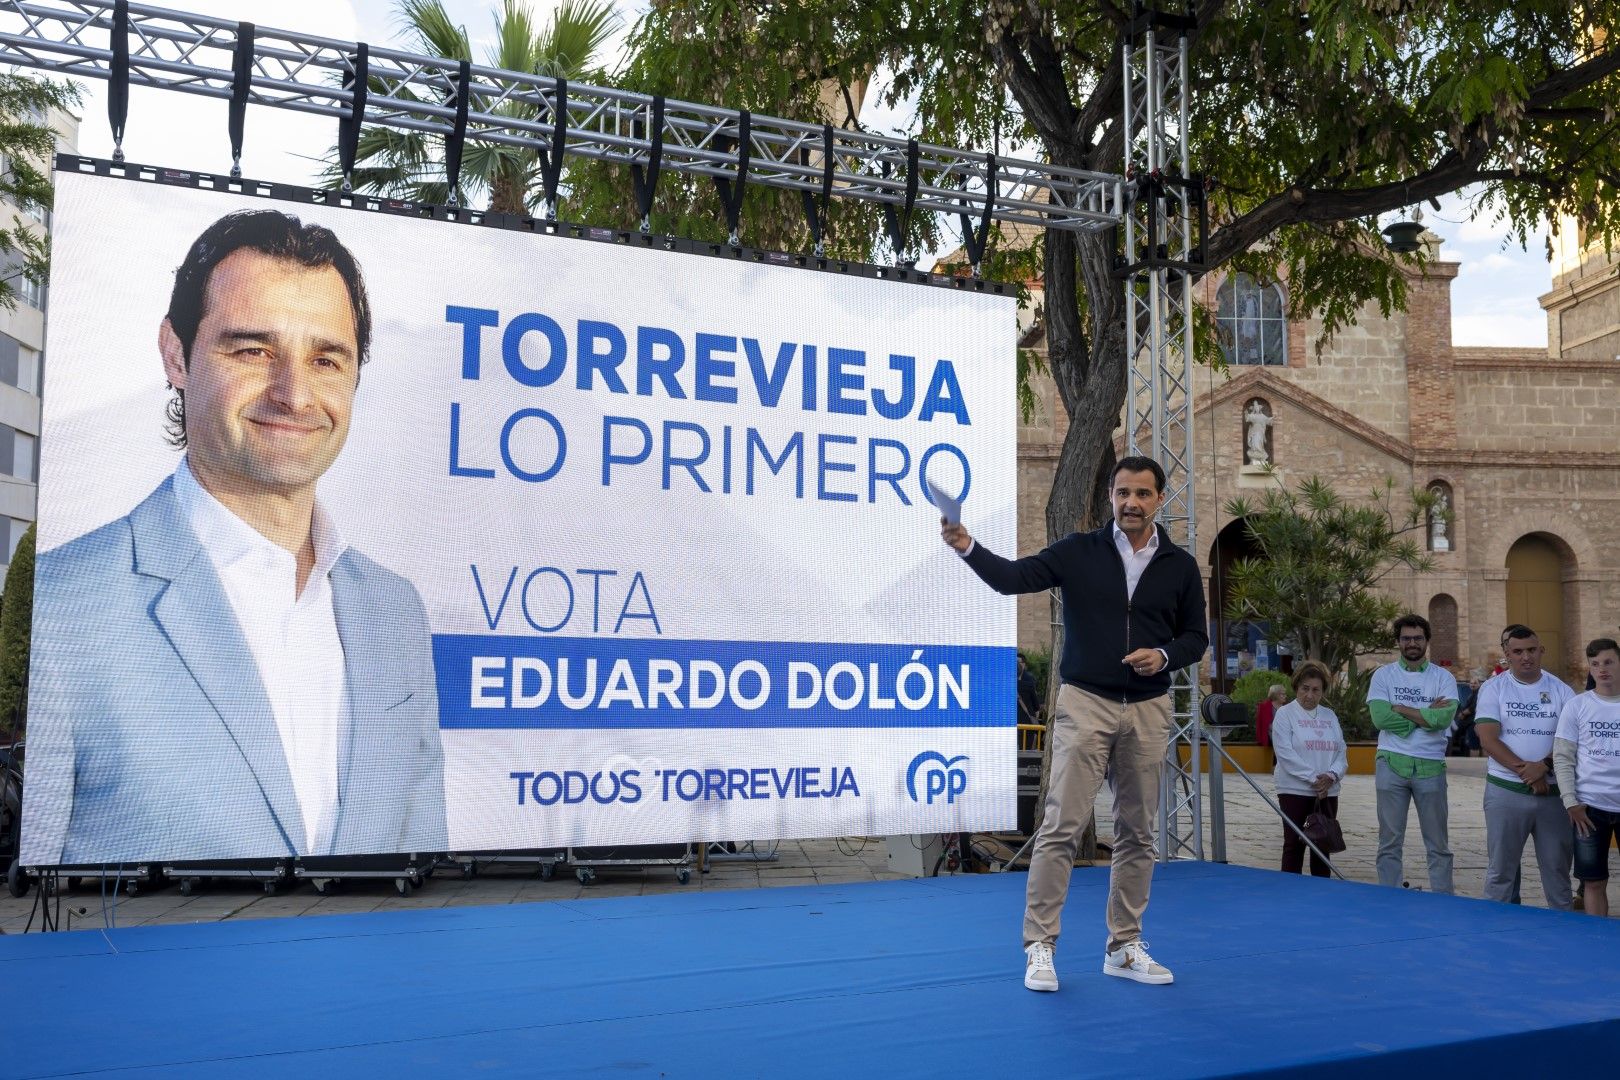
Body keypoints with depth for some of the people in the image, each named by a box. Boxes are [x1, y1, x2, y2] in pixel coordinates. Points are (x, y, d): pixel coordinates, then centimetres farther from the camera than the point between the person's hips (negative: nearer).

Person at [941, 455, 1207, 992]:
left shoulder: (1180, 566, 6)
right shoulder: (1079, 550, -1)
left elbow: (1195, 636, 12)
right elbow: (1014, 577, -12)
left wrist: (1165, 655, -10)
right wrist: (968, 547, -30)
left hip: (1148, 710, 3)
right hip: (1085, 704, -3)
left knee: (1137, 833, 9)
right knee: (1062, 826, -7)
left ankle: (1124, 947, 21)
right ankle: (1039, 947, 1)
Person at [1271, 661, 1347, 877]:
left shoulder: (1330, 716, 12)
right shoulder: (1285, 714, -3)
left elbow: (1341, 752, 7)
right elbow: (1286, 754, -13)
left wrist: (1332, 775, -12)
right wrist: (1314, 778, -18)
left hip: (1328, 792, 5)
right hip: (1295, 790, -5)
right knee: (1295, 843, 0)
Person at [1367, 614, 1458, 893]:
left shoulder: (1443, 678, 3)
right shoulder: (1383, 675, 3)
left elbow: (1443, 718, -15)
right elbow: (1380, 718, -12)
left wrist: (1400, 708, -10)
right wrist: (1426, 714, -10)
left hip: (1430, 766, 0)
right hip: (1391, 765, 0)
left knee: (1437, 844, 8)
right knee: (1390, 842, 6)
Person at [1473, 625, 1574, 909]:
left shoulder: (1560, 690, 6)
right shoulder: (1493, 689, 0)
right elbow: (1488, 740, -8)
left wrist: (1544, 765, -17)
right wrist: (1526, 772, -15)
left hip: (1553, 791, 2)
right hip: (1505, 791, -1)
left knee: (1557, 865, 7)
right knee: (1501, 867, 4)